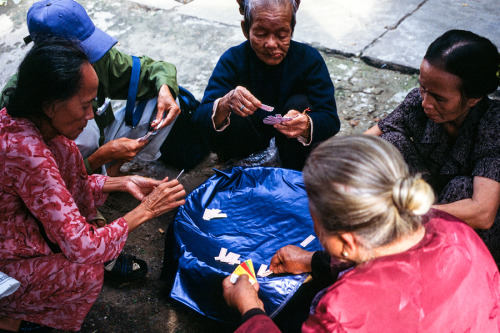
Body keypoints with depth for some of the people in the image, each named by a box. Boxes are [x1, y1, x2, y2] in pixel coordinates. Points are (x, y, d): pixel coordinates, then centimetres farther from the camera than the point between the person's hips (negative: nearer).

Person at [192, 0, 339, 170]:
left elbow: (331, 120, -25)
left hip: (290, 137, 1)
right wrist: (224, 105, -51)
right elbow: (199, 119, -27)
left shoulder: (309, 58, -18)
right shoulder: (233, 59, -18)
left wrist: (306, 125, -50)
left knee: (300, 103, -27)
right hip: (250, 136, 0)